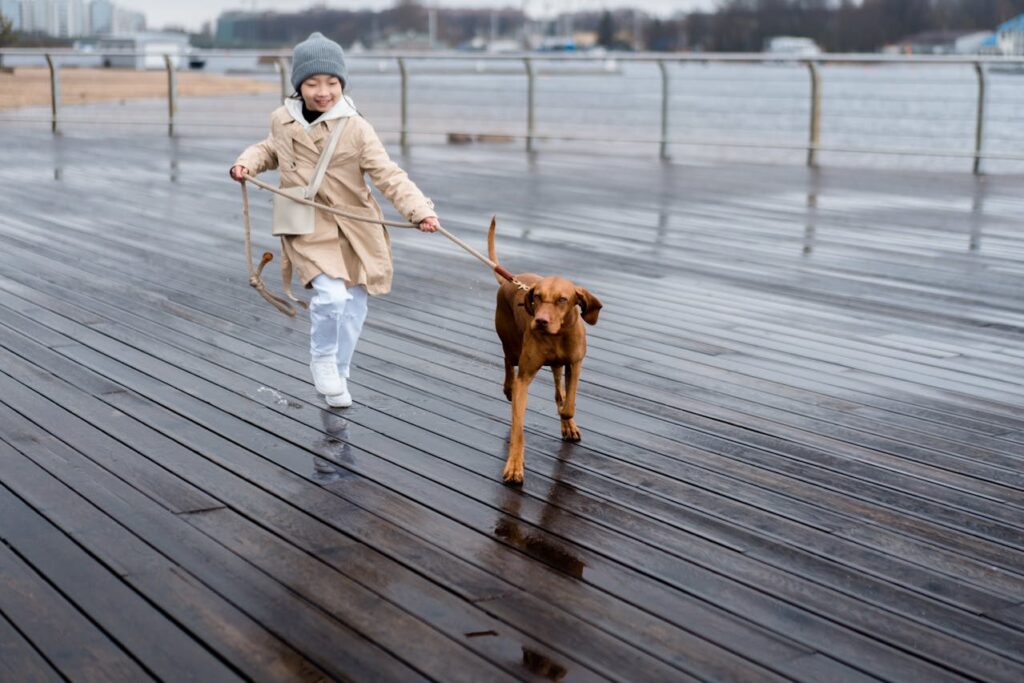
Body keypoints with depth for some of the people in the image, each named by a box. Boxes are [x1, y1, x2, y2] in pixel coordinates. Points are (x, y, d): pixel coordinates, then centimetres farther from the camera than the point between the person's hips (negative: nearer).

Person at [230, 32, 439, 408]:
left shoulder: (356, 128, -11)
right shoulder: (282, 121, -1)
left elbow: (389, 175, -16)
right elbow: (270, 150, 22)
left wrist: (420, 210, -29)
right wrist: (247, 163, 1)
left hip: (355, 229, 1)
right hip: (309, 227, -1)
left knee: (354, 305, 12)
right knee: (331, 294, -23)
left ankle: (338, 375, 33)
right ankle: (322, 359, 5)